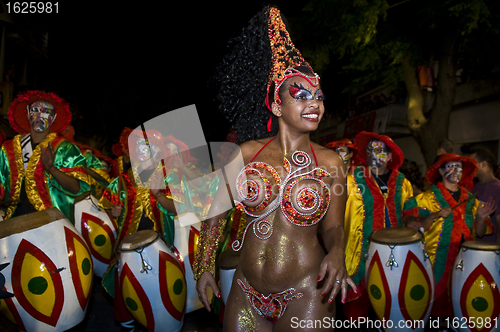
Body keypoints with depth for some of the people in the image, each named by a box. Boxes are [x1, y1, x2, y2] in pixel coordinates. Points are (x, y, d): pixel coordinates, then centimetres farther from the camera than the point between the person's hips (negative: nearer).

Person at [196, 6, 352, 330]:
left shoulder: (331, 162, -5)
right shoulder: (246, 153, -4)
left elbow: (333, 226, 1)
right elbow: (216, 208, 6)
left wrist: (337, 252, -20)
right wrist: (205, 267, 8)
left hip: (306, 295, -1)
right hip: (246, 293, 2)